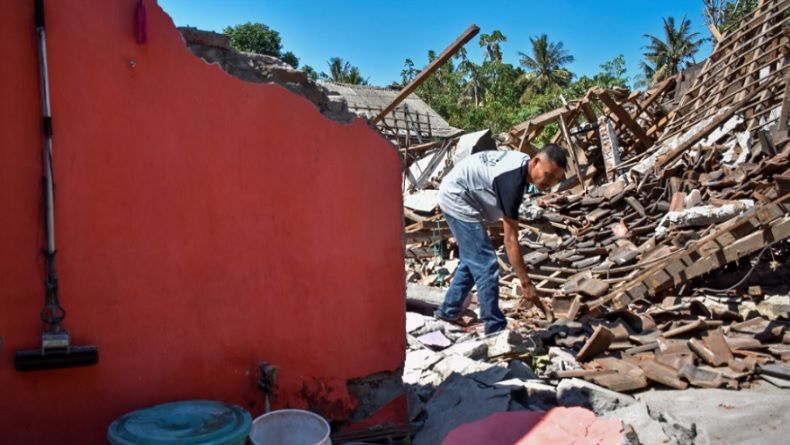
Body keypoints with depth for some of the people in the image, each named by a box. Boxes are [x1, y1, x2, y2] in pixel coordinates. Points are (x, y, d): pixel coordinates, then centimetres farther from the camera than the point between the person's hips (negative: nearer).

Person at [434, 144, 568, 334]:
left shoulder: (523, 163, -1)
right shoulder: (512, 181, -29)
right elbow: (511, 239, -28)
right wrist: (526, 283, -25)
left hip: (455, 196, 11)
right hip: (456, 199, -10)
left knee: (472, 260, 19)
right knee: (486, 266, -11)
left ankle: (448, 310, 31)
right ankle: (496, 329, -4)